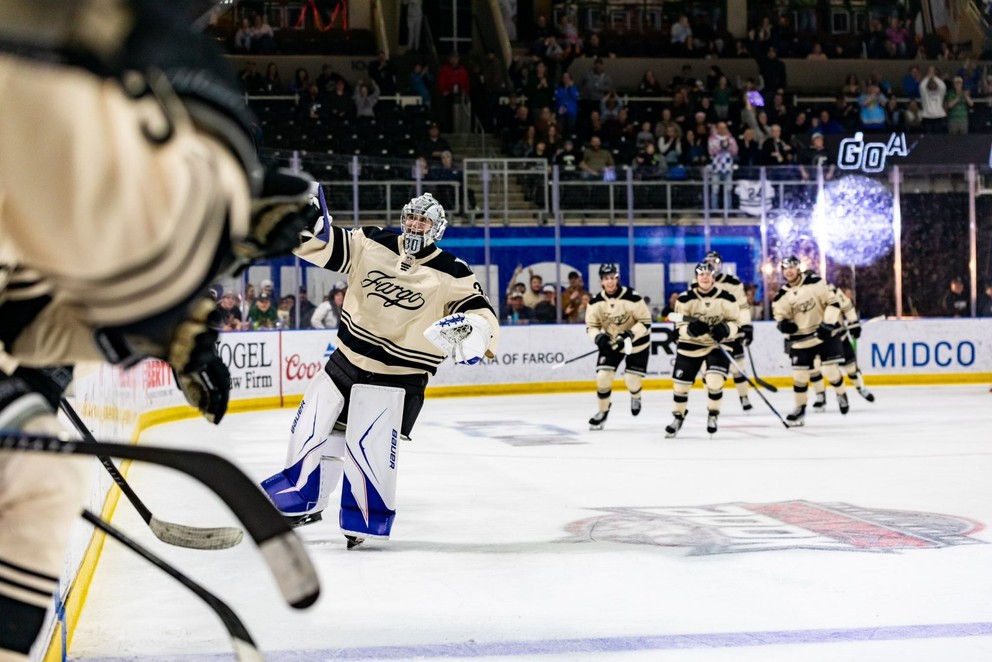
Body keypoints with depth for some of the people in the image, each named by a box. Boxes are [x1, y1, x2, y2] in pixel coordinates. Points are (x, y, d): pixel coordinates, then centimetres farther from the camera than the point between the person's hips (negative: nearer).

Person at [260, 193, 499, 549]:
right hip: (348, 356, 5)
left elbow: (480, 310, -17)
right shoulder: (373, 245, -2)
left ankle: (367, 517, 8)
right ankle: (304, 500, 31)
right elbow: (320, 244, -3)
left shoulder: (450, 274, -11)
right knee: (312, 427, 10)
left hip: (399, 373, -5)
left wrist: (476, 329, -40)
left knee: (367, 446, -14)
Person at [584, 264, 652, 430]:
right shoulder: (596, 302, -12)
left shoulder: (632, 298, -24)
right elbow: (591, 325, -4)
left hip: (636, 343, -3)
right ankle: (602, 411, 11)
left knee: (631, 379, -7)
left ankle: (635, 397, 31)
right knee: (603, 376, -10)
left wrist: (629, 335, -31)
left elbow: (645, 322, -19)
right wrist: (599, 337, -25)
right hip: (611, 343, 3)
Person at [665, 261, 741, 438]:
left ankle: (713, 415, 6)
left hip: (716, 345, -1)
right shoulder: (685, 298, -11)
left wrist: (726, 330, -26)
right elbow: (679, 327, -10)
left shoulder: (726, 299, -11)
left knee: (714, 381, -20)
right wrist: (691, 329, -32)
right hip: (689, 345, 1)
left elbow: (735, 323, -4)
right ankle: (678, 417, 28)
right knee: (680, 383, 4)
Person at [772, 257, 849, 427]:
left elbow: (832, 302, -10)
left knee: (830, 369, -7)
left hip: (825, 334, -3)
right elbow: (780, 316, 6)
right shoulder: (783, 295, 0)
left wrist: (828, 324, -18)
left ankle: (841, 394, 23)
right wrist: (784, 324, -17)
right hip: (801, 340, 3)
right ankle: (800, 409, 13)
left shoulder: (815, 282, -11)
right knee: (799, 374, -1)